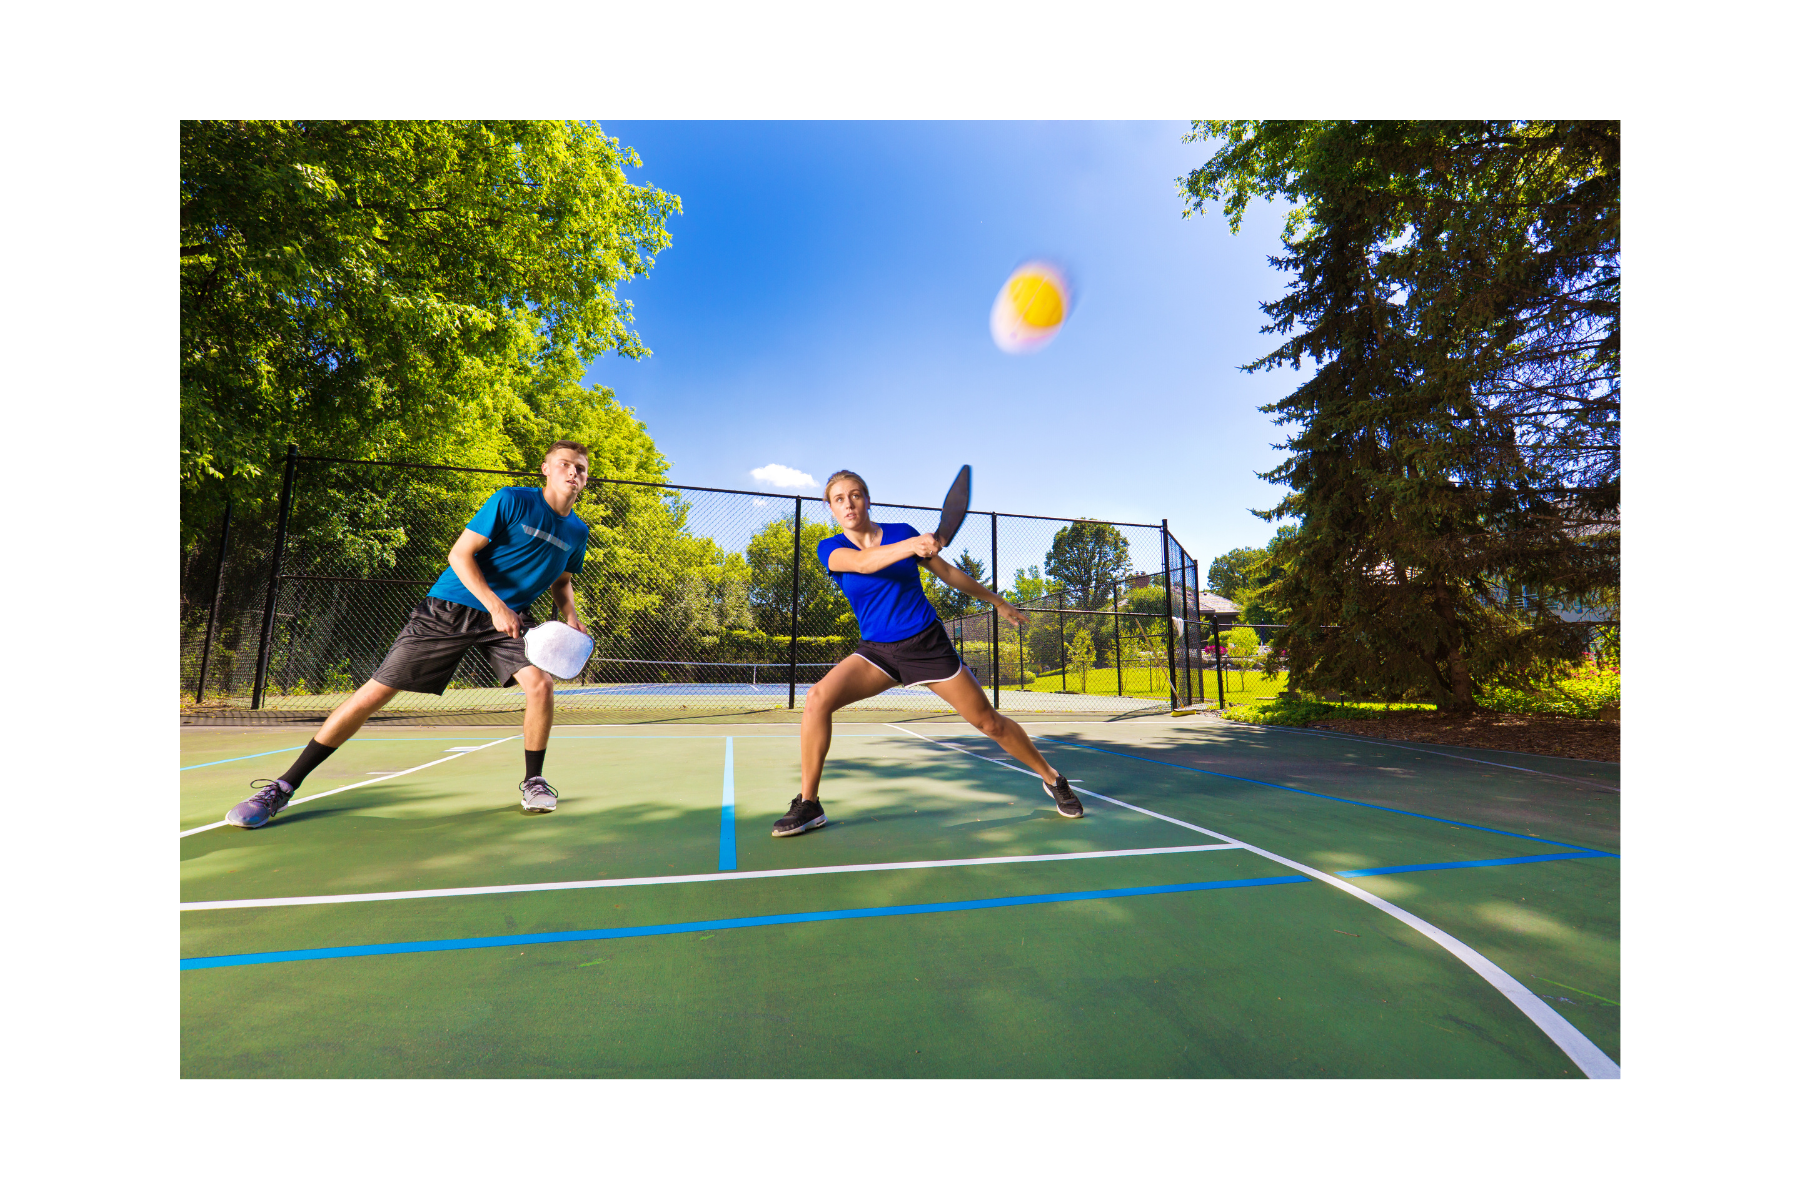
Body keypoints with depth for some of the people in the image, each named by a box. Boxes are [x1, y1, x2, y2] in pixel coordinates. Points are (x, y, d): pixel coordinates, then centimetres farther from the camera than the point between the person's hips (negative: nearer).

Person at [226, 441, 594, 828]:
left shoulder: (577, 531, 6)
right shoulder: (511, 500, -9)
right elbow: (459, 554, -12)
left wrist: (570, 616, 1)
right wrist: (496, 605, -22)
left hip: (509, 618, 3)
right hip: (449, 609, -3)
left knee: (540, 684, -21)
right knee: (375, 691, -3)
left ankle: (533, 782, -1)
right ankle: (283, 788, 15)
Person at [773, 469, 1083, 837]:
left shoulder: (902, 532, -1)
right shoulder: (830, 549, -4)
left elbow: (949, 572, 10)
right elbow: (863, 562, -28)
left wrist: (998, 602, 19)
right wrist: (911, 546, -46)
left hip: (928, 644, 0)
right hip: (877, 651, 1)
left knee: (989, 722, 2)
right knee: (818, 697, -23)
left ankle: (1052, 779, 27)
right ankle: (808, 804, -7)